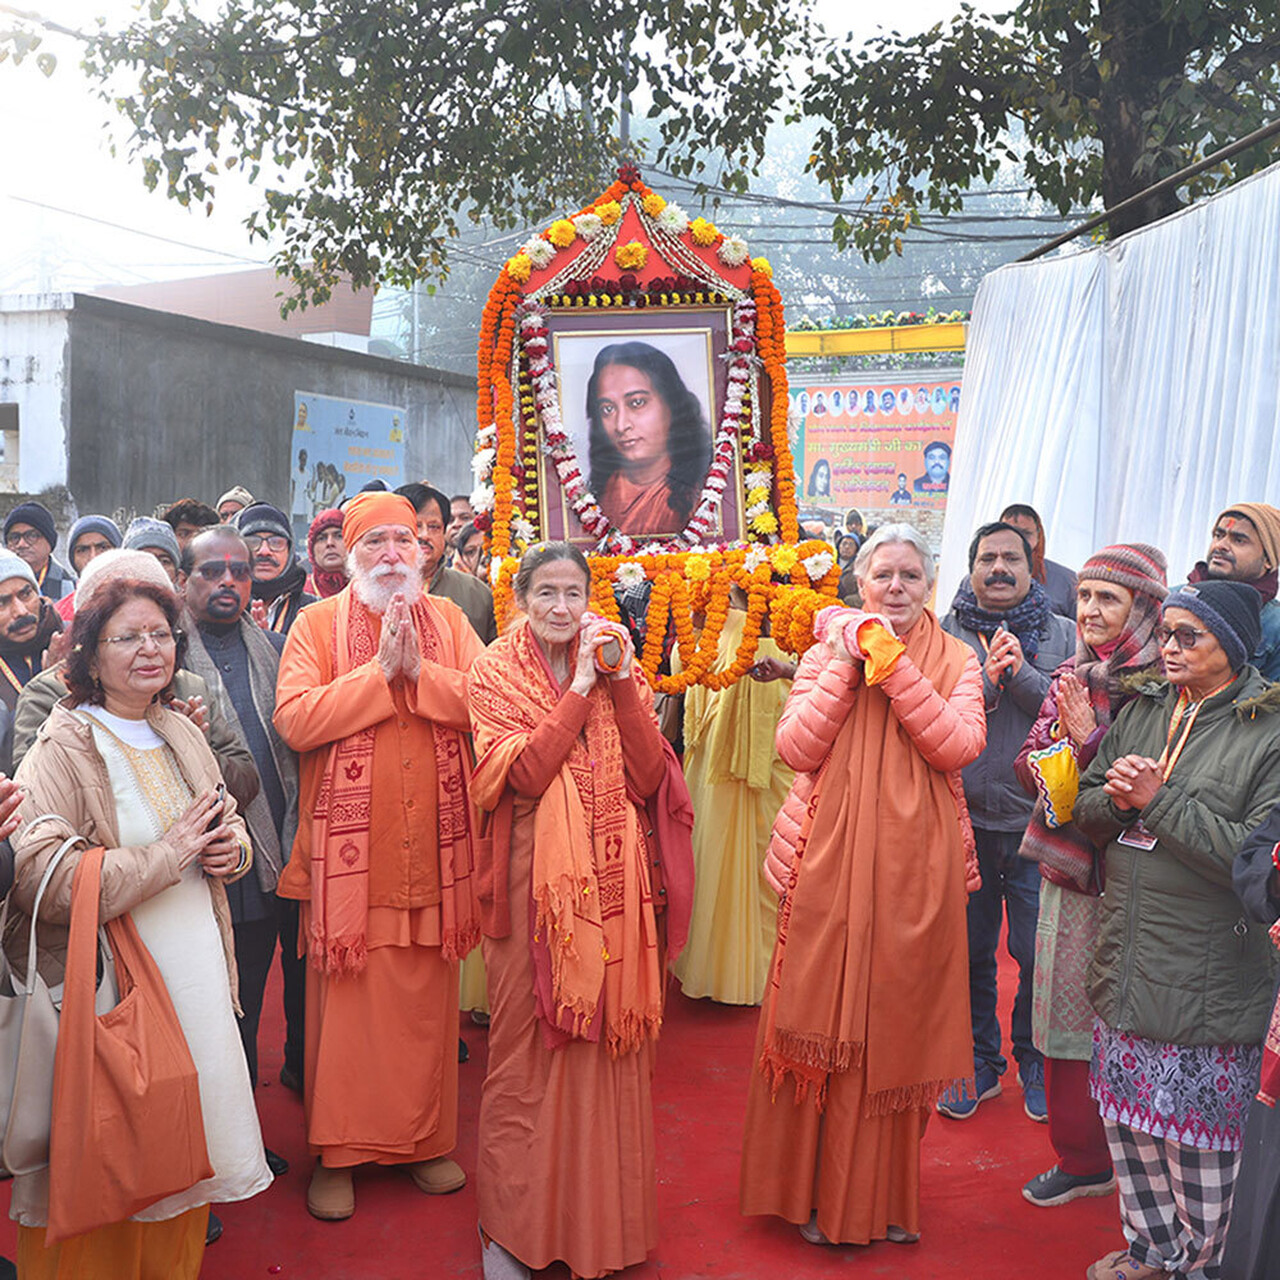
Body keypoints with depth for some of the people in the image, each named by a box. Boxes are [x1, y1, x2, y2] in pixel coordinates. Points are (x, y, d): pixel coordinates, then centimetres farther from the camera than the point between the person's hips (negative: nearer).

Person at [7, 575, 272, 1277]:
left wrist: (231, 847, 1)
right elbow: (37, 880, -24)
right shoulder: (62, 750, -12)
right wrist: (169, 856, -21)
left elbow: (226, 825, 25)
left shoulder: (182, 734, 11)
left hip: (198, 972, 7)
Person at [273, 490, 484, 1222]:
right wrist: (379, 671, -14)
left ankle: (427, 1140, 23)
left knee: (429, 996, 9)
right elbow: (295, 720, -12)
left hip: (434, 844, 2)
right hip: (350, 845, -2)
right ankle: (339, 1152, 16)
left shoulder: (447, 619, 10)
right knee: (348, 997, 3)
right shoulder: (319, 623, 2)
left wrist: (419, 669, -13)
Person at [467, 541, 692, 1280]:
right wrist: (580, 688, -14)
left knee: (613, 1042, 8)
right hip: (537, 881, -3)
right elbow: (525, 775, -15)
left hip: (615, 880, 3)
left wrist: (622, 683, -11)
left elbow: (648, 777, -4)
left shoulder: (618, 666, 8)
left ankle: (607, 1214, 26)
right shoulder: (497, 674, 0)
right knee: (529, 1048, 3)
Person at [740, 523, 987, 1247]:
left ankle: (887, 1194, 27)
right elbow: (796, 749, -6)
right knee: (827, 1018, 4)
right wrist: (846, 664, -10)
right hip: (832, 863, 0)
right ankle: (817, 1191, 21)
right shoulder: (827, 652, 6)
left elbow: (960, 746, -12)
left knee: (898, 1021, 8)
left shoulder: (956, 662, 6)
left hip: (916, 868, 0)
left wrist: (893, 665, -15)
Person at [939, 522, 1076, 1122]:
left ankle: (1034, 1061, 28)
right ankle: (978, 1062, 29)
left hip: (1038, 823, 0)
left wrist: (1021, 673, -16)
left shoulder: (1062, 635, 5)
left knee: (1039, 954, 6)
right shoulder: (942, 634, 3)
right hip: (964, 819, 0)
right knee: (969, 950, 12)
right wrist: (984, 678, -18)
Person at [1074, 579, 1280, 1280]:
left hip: (1207, 979, -6)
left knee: (1199, 1134, 6)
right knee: (1126, 1113, 17)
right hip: (1125, 966, 6)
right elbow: (1086, 808, 13)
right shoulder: (1141, 711, 9)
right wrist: (1117, 799, -10)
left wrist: (1159, 800, -18)